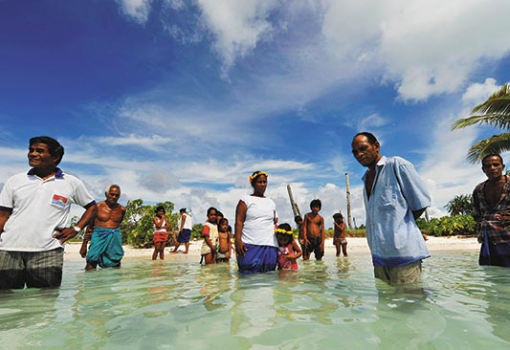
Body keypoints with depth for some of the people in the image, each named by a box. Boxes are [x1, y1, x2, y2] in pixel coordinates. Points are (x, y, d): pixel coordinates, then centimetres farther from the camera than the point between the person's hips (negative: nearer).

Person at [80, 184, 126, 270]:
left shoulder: (122, 209, 4)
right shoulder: (98, 206, -3)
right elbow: (90, 226, 3)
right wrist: (84, 245, 4)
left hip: (115, 239, 3)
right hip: (99, 237, -2)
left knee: (116, 265, 8)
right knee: (91, 264, -8)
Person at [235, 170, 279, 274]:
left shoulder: (271, 202, 17)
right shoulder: (245, 200, 3)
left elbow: (274, 224, 19)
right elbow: (239, 222, -4)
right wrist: (238, 241, -15)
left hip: (270, 246, 5)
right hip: (250, 246, -4)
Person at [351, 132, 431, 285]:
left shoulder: (396, 165, -3)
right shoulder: (366, 179, 17)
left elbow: (421, 202, -4)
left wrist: (400, 225, 6)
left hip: (403, 253, -7)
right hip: (380, 256, 7)